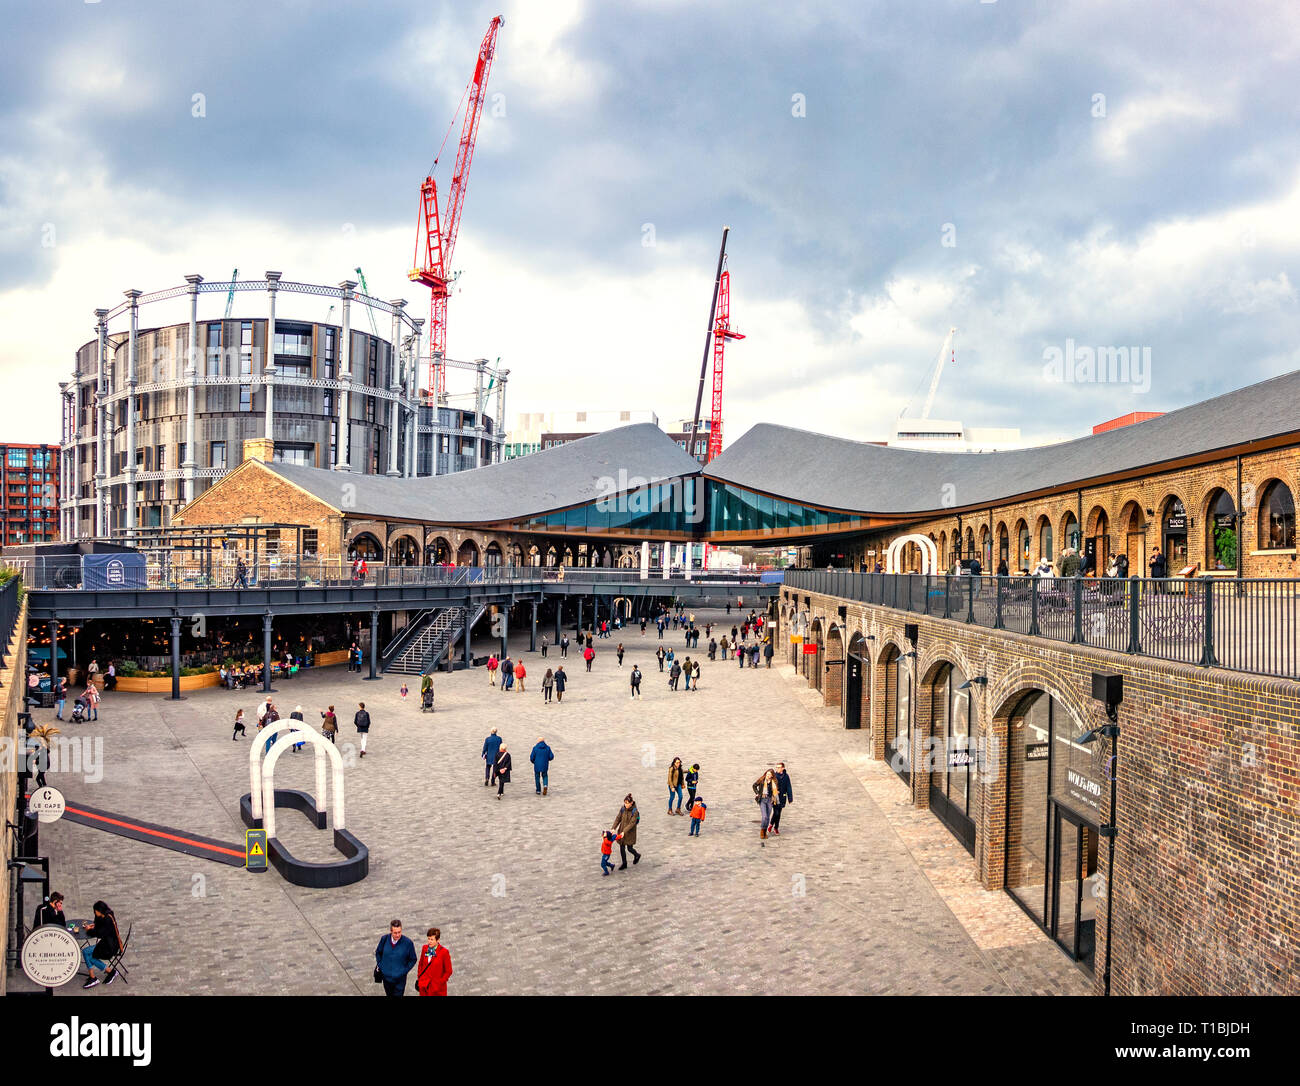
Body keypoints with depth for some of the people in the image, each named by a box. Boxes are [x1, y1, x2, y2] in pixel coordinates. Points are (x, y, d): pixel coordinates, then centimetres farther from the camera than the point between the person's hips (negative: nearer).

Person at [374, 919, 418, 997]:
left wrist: (404, 971, -11)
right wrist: (380, 965, 1)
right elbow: (378, 952, 9)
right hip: (386, 977, 3)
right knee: (389, 994, 22)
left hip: (400, 979, -3)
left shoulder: (408, 943, -19)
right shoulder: (384, 939, -11)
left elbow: (413, 959, -5)